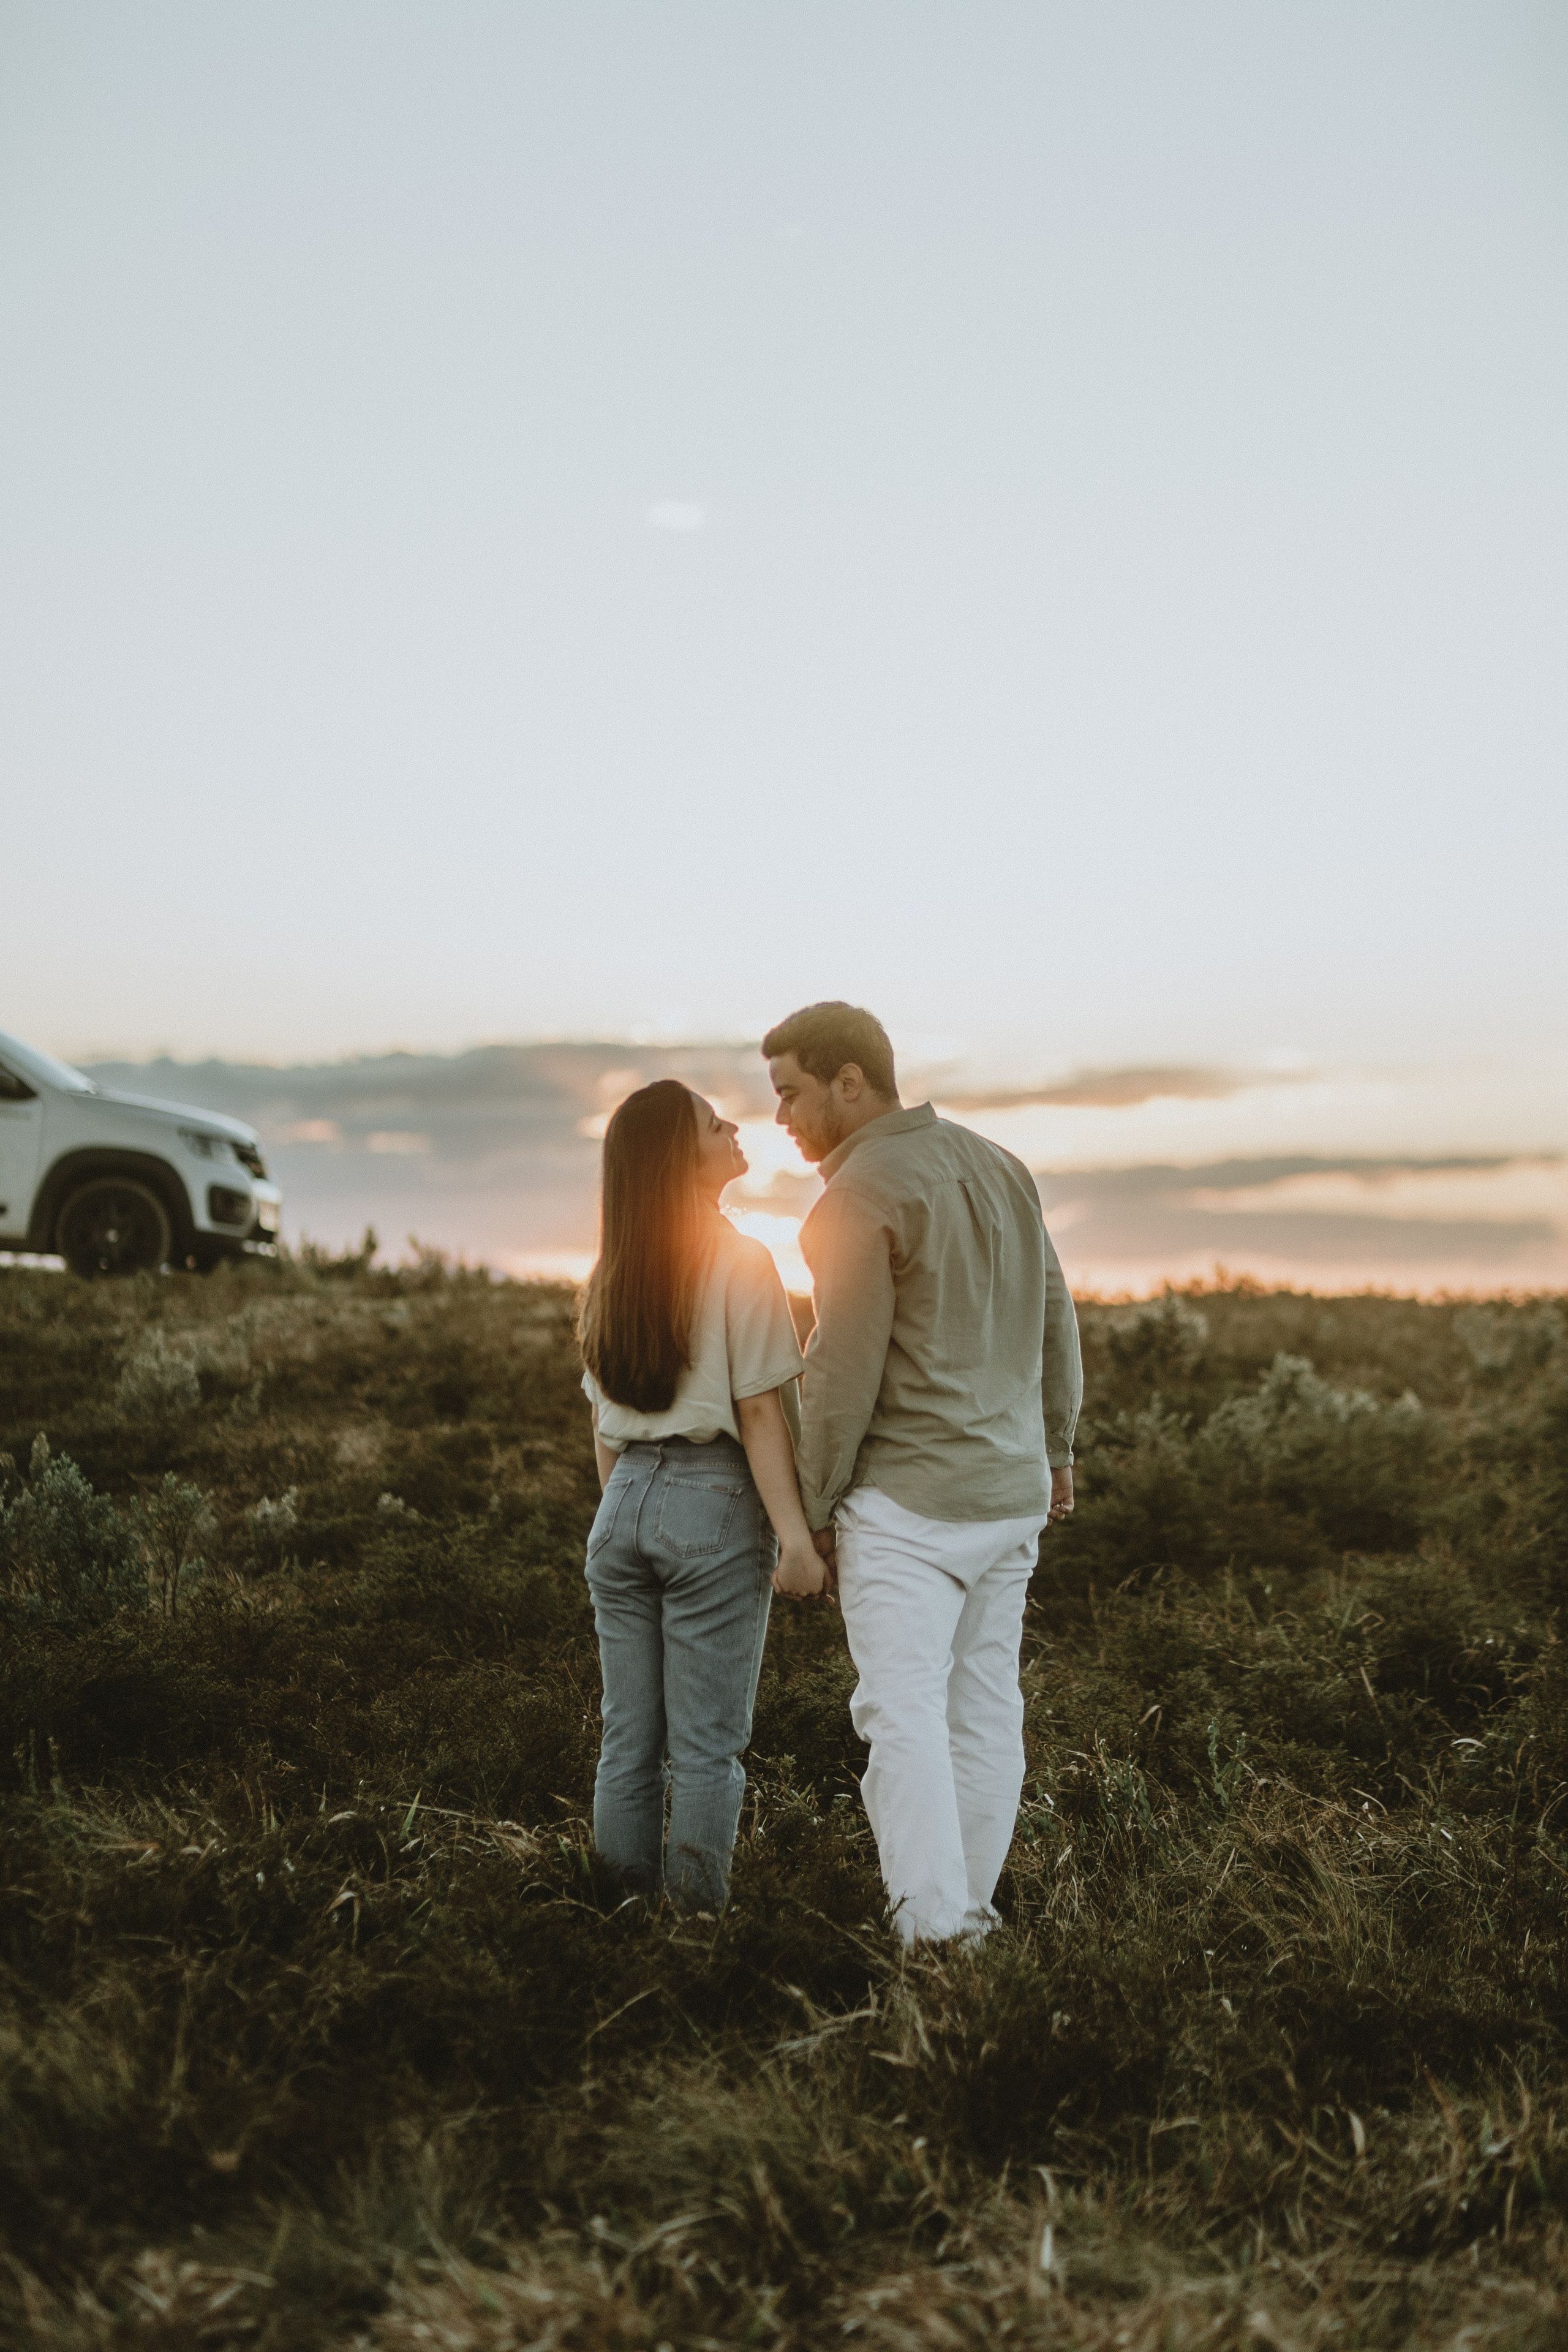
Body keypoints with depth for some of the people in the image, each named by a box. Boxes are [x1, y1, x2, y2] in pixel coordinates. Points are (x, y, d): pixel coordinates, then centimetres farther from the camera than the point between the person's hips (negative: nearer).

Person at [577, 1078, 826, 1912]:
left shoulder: (610, 1275, 10)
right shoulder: (739, 1263, -10)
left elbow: (603, 1423, 13)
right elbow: (761, 1412, -13)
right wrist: (795, 1536, -12)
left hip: (624, 1500, 6)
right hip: (713, 1500, -6)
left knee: (628, 1738, 12)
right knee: (706, 1747, 2)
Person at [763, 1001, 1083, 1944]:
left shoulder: (858, 1200, -14)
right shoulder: (1000, 1168, 9)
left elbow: (845, 1375, -14)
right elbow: (1055, 1318, 16)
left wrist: (814, 1505, -2)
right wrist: (1056, 1446, 26)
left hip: (908, 1501, -8)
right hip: (1012, 1493, 8)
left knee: (905, 1714, -6)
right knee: (985, 1706, 13)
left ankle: (935, 1935, -9)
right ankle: (972, 1911, 22)